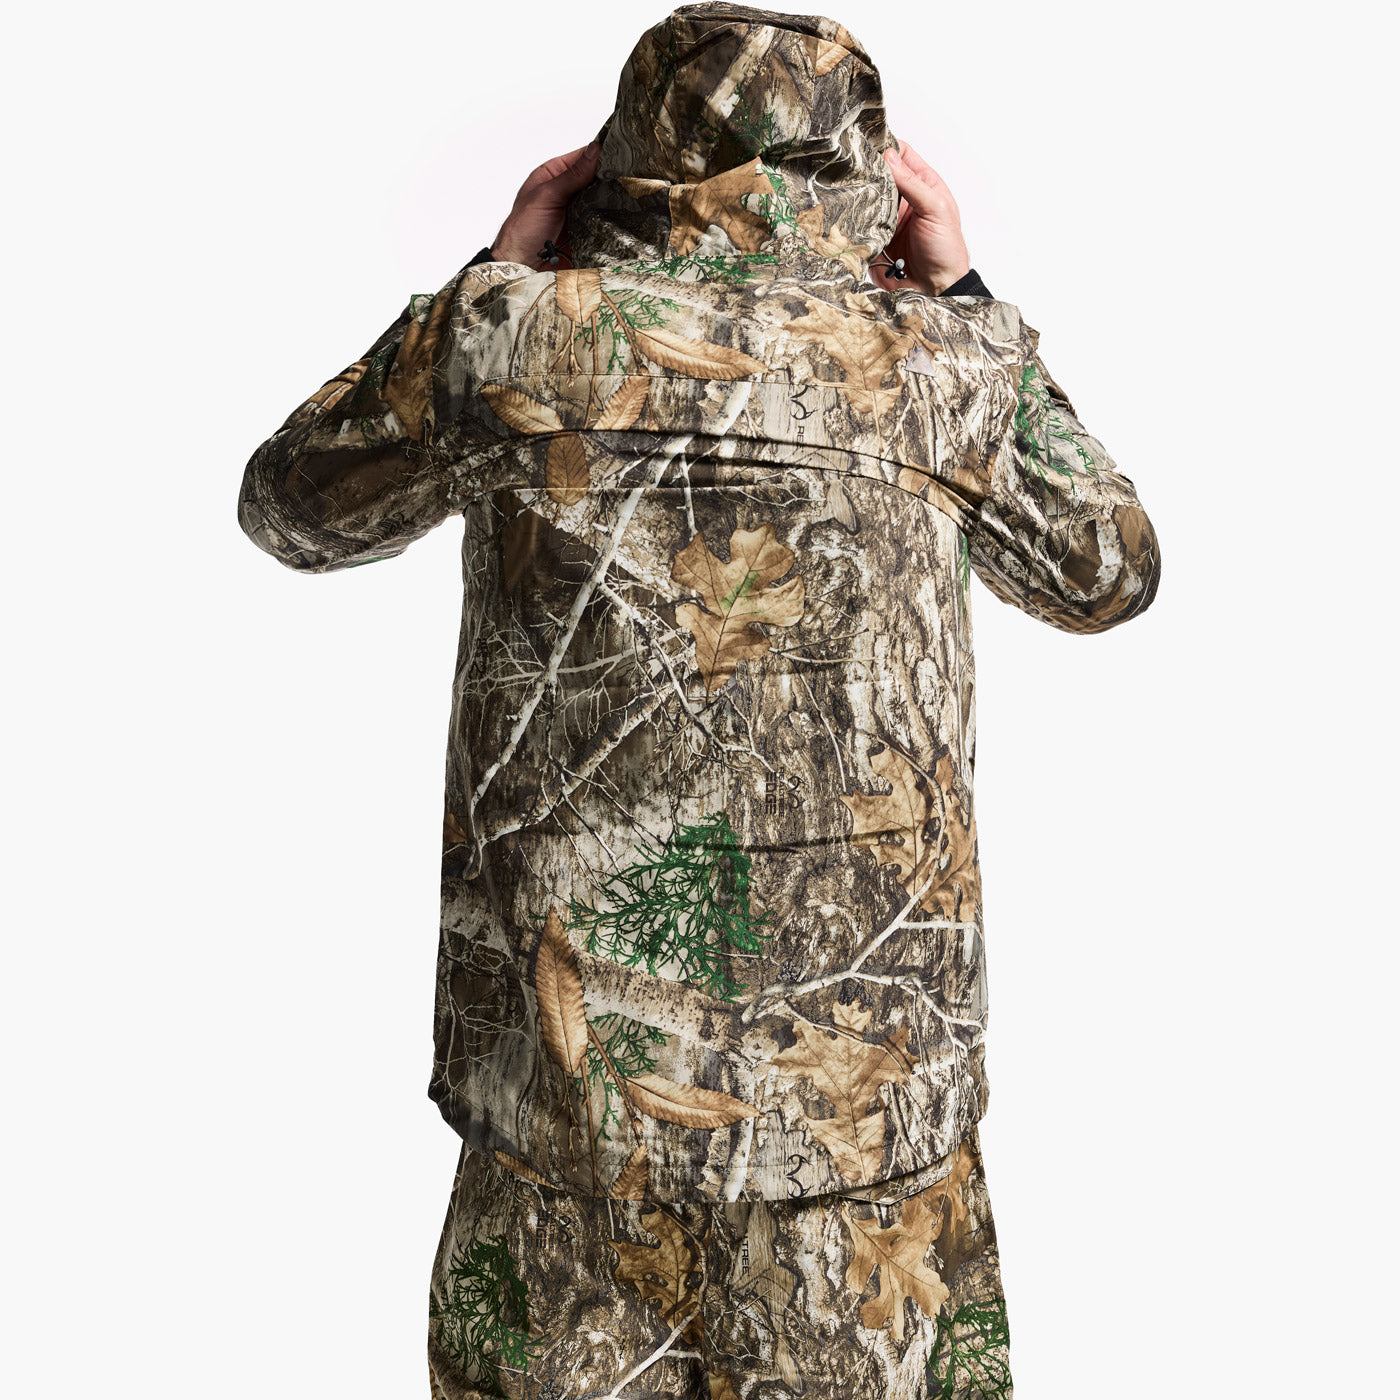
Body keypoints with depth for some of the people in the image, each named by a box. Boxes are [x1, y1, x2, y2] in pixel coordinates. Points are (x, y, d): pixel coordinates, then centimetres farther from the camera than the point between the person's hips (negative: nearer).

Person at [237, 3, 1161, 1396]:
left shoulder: (510, 337, -8)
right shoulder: (940, 364, -7)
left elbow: (289, 507, 10)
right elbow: (1109, 572, 12)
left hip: (575, 1055, 1)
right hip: (872, 1069, 0)